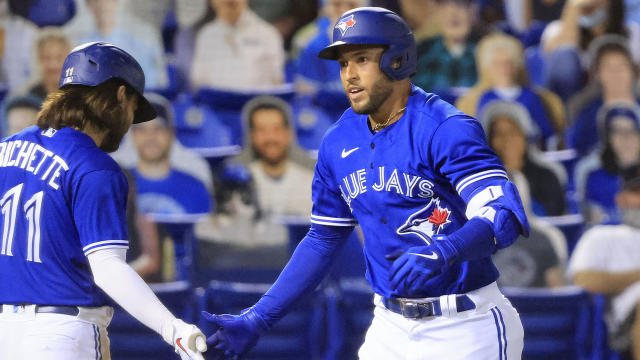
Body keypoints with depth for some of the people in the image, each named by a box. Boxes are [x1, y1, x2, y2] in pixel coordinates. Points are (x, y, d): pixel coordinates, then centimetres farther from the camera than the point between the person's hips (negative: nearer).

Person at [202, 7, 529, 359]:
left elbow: (505, 215, -27)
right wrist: (258, 318, 10)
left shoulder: (445, 130, -15)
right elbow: (323, 239, 15)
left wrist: (442, 252, -45)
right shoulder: (339, 143, 5)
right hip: (391, 327, 6)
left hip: (466, 330, -6)